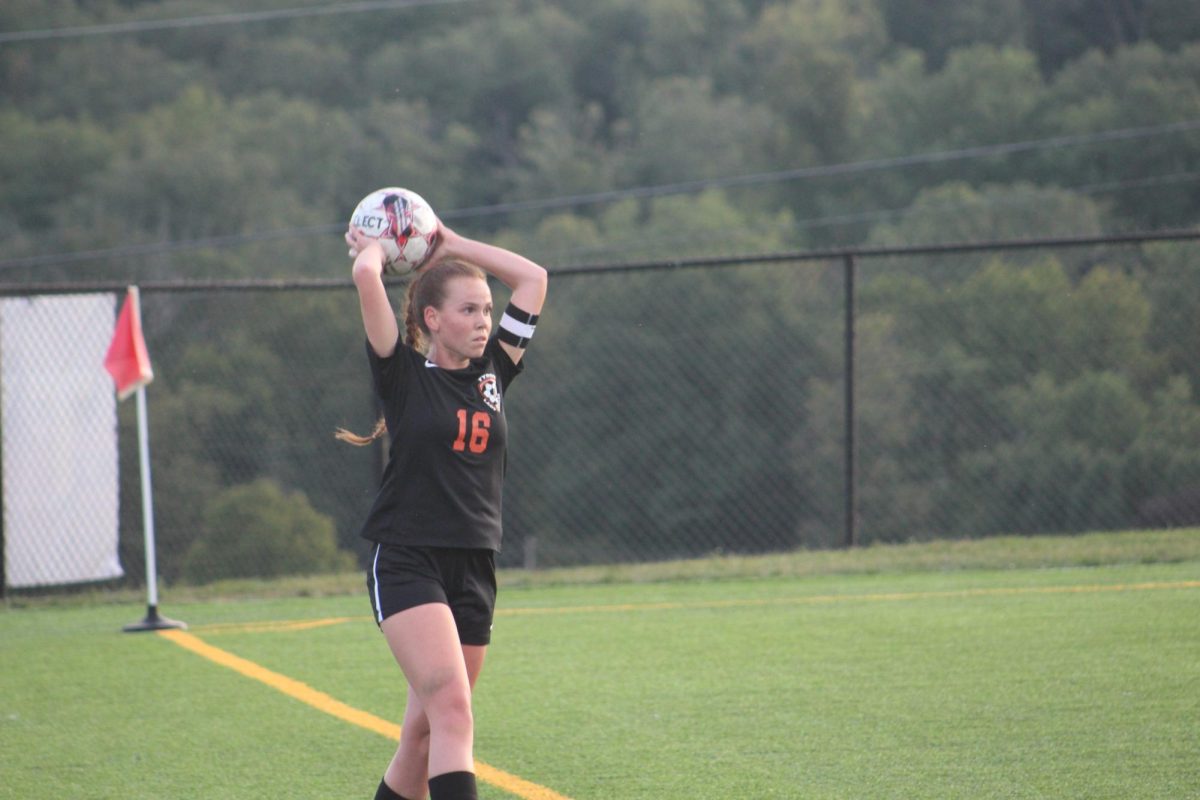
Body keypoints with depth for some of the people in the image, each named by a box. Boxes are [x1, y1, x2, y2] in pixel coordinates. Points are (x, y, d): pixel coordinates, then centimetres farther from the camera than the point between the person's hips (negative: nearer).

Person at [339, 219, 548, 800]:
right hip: (407, 562, -6)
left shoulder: (491, 372, 12)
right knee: (452, 708, -20)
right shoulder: (403, 374, -2)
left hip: (474, 570, 6)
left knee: (425, 730, 8)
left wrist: (449, 245, 16)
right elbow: (366, 275, -13)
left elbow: (533, 277, 15)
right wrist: (372, 248, 8)